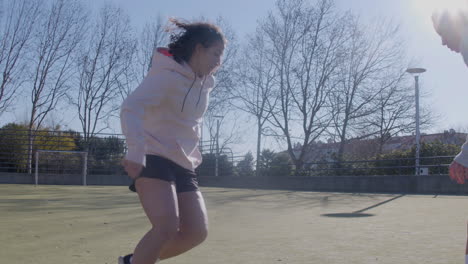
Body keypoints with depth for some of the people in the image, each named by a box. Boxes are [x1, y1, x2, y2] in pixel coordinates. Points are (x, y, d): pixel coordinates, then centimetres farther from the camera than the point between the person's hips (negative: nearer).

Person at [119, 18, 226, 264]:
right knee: (168, 225, -26)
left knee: (197, 231, -1)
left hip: (182, 165, 8)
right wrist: (137, 150, -41)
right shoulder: (167, 75, -14)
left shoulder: (204, 83, 14)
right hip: (153, 159, -8)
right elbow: (131, 108, -27)